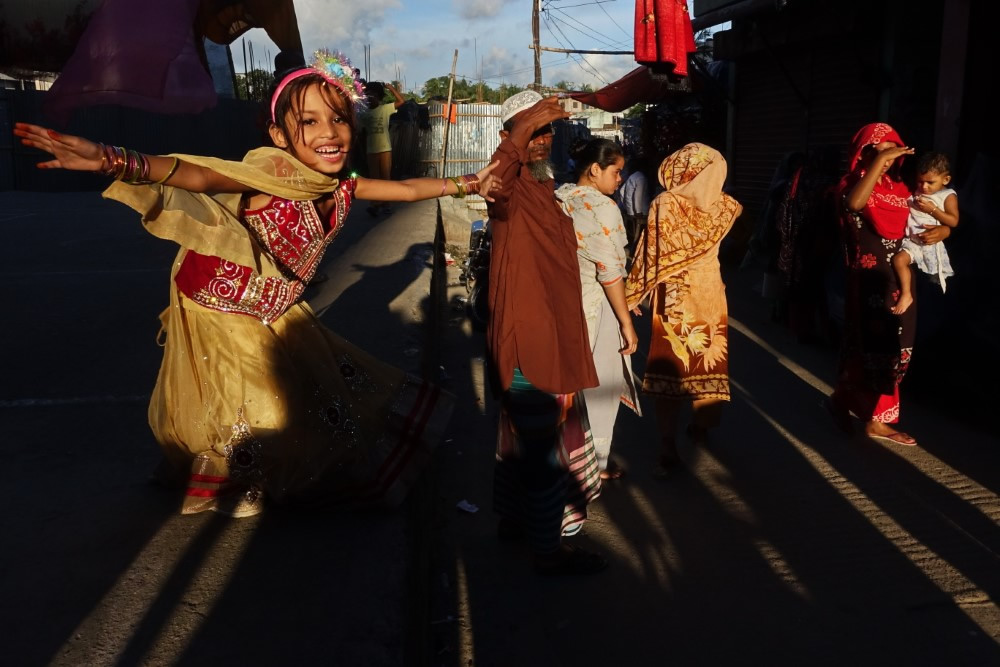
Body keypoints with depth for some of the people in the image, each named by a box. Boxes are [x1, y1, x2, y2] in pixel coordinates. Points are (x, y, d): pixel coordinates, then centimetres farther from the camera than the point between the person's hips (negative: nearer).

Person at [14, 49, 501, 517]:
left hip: (276, 316, 7)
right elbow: (202, 176, -46)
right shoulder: (275, 171, -29)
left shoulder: (339, 188, -7)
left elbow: (407, 189, 8)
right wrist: (116, 161, -62)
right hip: (219, 311, -7)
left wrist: (466, 183, 14)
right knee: (243, 419, 4)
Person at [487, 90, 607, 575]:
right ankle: (548, 549, 12)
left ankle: (515, 519, 37)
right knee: (542, 443, -1)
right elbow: (494, 182, -40)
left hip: (551, 335, 9)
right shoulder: (511, 190, -13)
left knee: (523, 433, 21)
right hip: (525, 338, -9)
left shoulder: (546, 189, 14)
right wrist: (520, 134, -55)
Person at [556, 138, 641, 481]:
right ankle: (595, 464, 19)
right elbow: (609, 272, -19)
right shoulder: (602, 207, -17)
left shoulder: (558, 198, 5)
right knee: (598, 387, 7)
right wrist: (626, 322, -14)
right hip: (595, 307, -7)